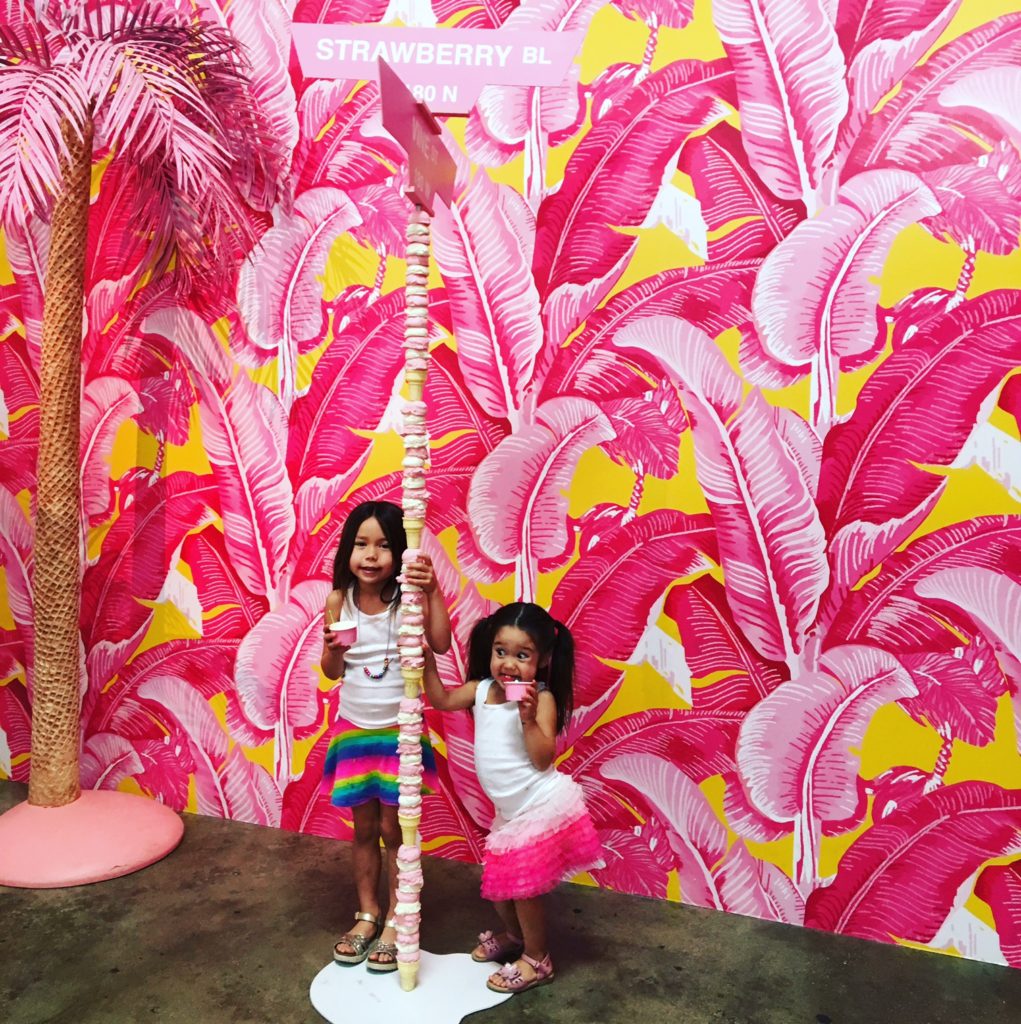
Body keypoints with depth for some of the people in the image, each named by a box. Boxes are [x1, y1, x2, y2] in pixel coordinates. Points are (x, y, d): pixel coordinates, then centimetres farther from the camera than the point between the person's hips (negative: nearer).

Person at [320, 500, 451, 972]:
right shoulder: (339, 601, -7)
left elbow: (441, 644, -32)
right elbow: (332, 672, 1)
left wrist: (433, 591, -42)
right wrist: (332, 648, -21)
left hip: (399, 732, -3)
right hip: (354, 730, 3)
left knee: (394, 830, 10)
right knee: (364, 829, 17)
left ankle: (395, 922, 29)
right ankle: (367, 915, 36)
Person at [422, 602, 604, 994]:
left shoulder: (541, 698, -18)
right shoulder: (482, 689, 0)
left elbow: (543, 758, -21)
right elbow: (441, 700, 10)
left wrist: (528, 718, -33)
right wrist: (427, 660, -1)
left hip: (541, 806, -7)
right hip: (512, 810, 7)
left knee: (521, 887, 3)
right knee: (499, 881, 20)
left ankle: (537, 960, 27)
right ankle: (514, 936, 48)